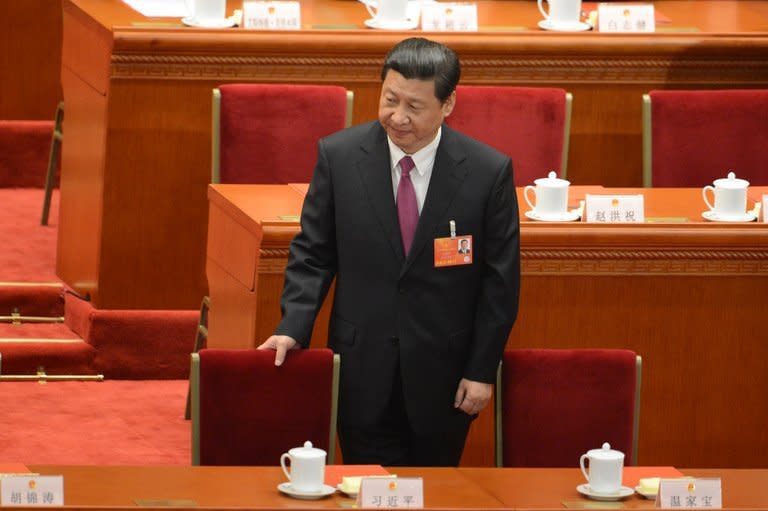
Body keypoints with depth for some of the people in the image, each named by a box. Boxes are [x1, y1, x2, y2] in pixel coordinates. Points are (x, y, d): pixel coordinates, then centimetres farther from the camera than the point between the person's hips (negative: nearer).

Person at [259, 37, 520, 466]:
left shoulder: (489, 172, -7)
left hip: (442, 375, -1)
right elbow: (313, 253, 3)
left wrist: (482, 370, -4)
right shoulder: (339, 156, -4)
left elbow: (500, 281, -2)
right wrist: (293, 327, -11)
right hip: (363, 369, 1)